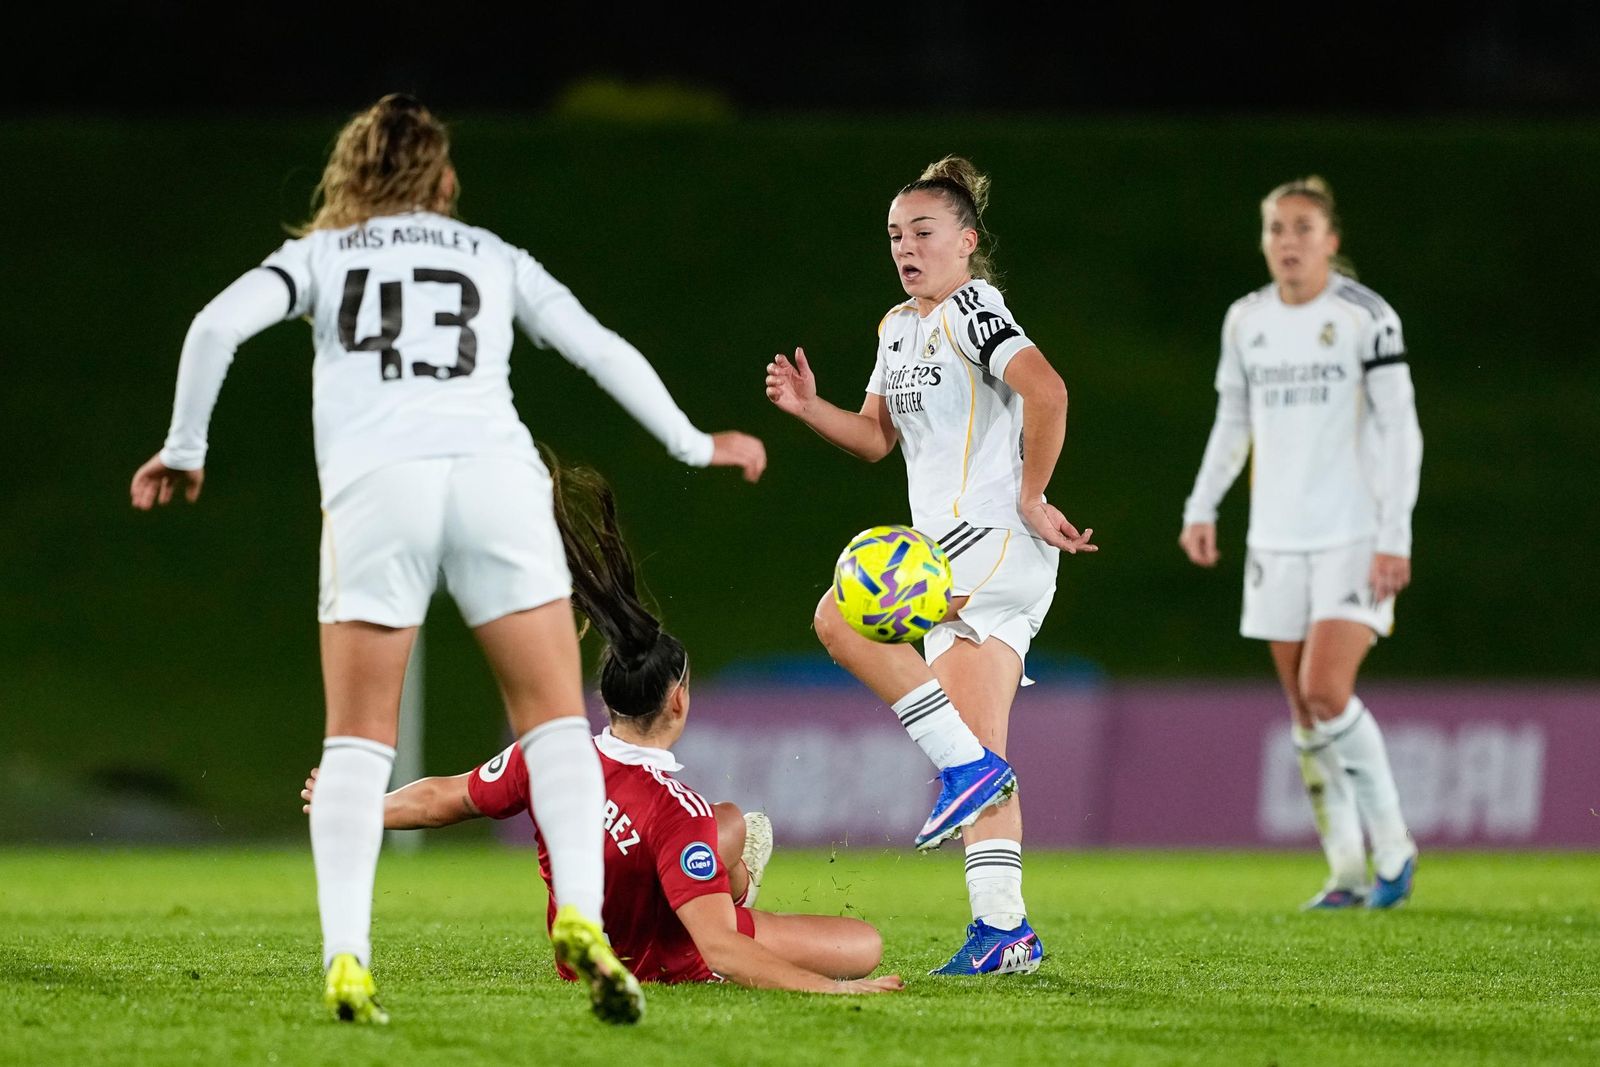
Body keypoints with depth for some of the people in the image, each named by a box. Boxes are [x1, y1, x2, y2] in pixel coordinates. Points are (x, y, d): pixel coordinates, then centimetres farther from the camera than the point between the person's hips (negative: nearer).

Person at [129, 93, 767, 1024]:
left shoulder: (321, 255, 21)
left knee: (358, 739, 4)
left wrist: (185, 450, 16)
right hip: (496, 476, 1)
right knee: (556, 717, 5)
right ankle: (582, 918, -15)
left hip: (374, 487, 0)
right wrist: (693, 445, 32)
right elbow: (600, 349, 22)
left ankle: (346, 955, -11)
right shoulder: (495, 258, 25)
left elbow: (217, 325, 6)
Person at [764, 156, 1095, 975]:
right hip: (955, 556, 9)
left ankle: (967, 764, -18)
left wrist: (1030, 498, -19)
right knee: (977, 752, 3)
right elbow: (877, 438, 24)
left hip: (995, 539, -9)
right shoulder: (899, 328, 19)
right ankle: (1003, 929, 1)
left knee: (841, 618, -21)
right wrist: (807, 407, 7)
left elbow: (1047, 391, -23)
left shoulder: (972, 310, -9)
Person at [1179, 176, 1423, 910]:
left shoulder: (1366, 318, -8)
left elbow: (1400, 430, -8)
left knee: (1327, 692, -18)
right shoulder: (1245, 321, 8)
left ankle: (1392, 844, -1)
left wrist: (1394, 536, -14)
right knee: (1304, 712, 4)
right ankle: (1346, 871, 12)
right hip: (1278, 539, 5)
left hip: (1356, 539, -5)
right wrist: (1202, 508, 12)